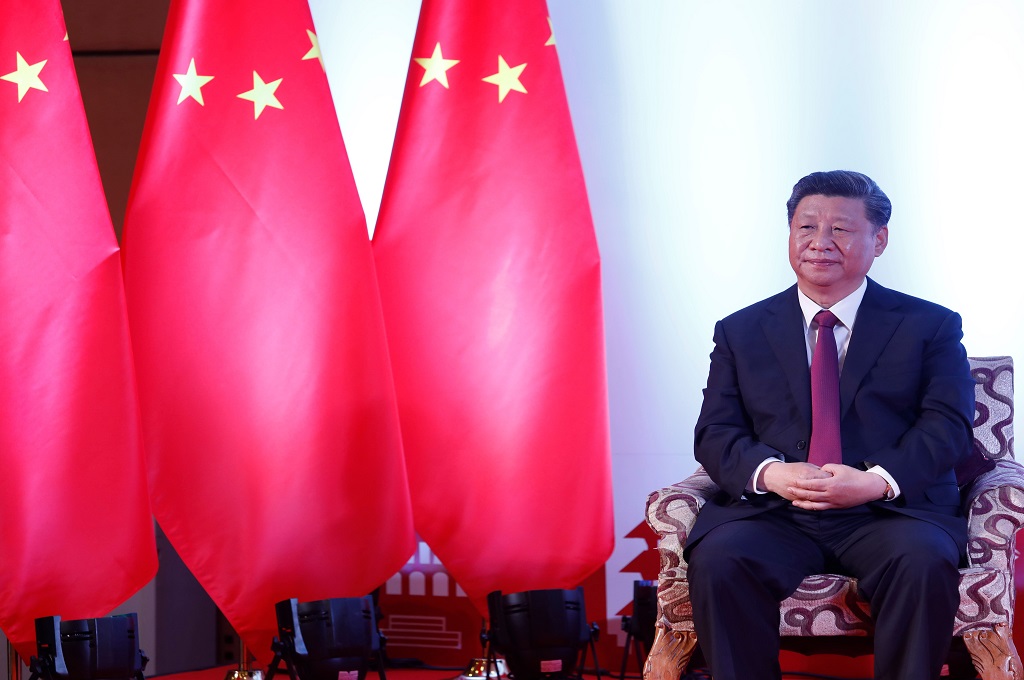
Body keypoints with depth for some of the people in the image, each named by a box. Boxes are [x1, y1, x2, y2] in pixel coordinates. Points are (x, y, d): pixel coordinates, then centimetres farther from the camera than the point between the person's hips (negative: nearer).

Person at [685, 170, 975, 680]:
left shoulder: (930, 327, 12)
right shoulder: (741, 332, 17)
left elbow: (948, 426, 0)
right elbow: (714, 432, 8)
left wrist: (877, 480, -18)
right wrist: (769, 472, -14)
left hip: (892, 511, -1)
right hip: (774, 515, 1)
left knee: (924, 562, -35)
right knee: (716, 559, -31)